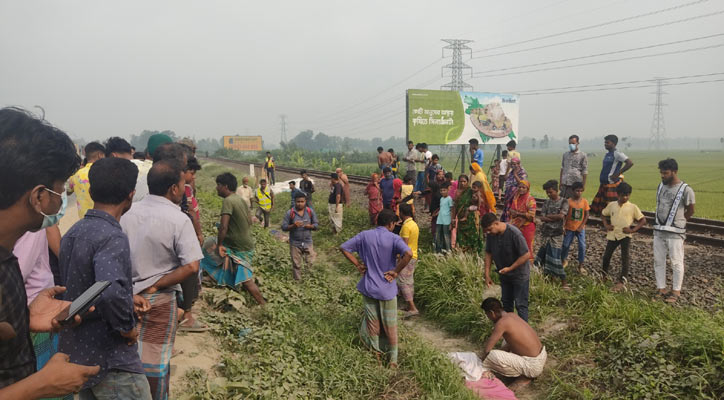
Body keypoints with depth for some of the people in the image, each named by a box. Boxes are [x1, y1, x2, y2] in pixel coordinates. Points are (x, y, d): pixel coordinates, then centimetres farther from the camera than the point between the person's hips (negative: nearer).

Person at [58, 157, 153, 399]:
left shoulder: (73, 232, 6)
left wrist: (128, 299, 11)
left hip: (76, 352, 9)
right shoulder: (112, 237, -23)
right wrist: (127, 327, -22)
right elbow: (110, 291, -40)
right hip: (109, 360, -9)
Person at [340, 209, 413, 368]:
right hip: (387, 289, -2)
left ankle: (376, 355, 26)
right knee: (390, 326, 12)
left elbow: (344, 248, -1)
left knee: (372, 324, 16)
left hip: (368, 288, 3)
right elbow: (408, 254, -29)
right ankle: (393, 360, 19)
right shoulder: (393, 238, -12)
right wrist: (396, 271, -17)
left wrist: (358, 265, 2)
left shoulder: (364, 235, -2)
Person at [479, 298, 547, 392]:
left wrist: (481, 358, 3)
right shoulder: (511, 315, 5)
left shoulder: (502, 322, -21)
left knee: (492, 356, -23)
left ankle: (523, 377, -2)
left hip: (533, 365, -9)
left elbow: (487, 349, -16)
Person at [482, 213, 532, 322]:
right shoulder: (490, 234, -10)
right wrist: (487, 275, -3)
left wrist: (510, 268, -23)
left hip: (519, 275, -6)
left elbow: (526, 255, -23)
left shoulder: (514, 234, -29)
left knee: (520, 305, 0)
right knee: (506, 303, 19)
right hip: (504, 275, 6)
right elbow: (488, 253, 0)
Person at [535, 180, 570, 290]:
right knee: (544, 255, 8)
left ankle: (563, 282, -3)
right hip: (545, 233, 4)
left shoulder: (564, 201, -3)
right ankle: (546, 276, 24)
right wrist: (554, 219, -13)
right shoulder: (547, 201, 7)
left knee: (555, 257, -9)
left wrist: (547, 216, -6)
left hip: (556, 234, -4)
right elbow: (542, 218, -1)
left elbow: (561, 216, -17)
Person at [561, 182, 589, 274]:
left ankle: (581, 266, 8)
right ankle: (563, 261, 33)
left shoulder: (584, 201, -6)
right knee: (566, 245, 9)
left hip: (580, 228, 1)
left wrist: (581, 227, -9)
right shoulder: (569, 201, -10)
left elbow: (586, 215, -2)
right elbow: (565, 215, -5)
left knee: (582, 246, -4)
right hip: (570, 228, -1)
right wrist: (563, 227, -8)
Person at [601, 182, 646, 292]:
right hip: (612, 234, 3)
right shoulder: (611, 205, 3)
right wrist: (606, 225, 3)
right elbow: (603, 214, 19)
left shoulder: (632, 207, -4)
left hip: (625, 235, -3)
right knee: (606, 256, 7)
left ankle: (622, 281, -10)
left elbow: (643, 220, -2)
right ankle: (604, 276, 31)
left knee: (625, 257, -10)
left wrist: (633, 230, -13)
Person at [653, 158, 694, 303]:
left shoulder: (685, 190, -12)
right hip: (658, 231, 6)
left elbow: (690, 211, -1)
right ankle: (661, 290, 20)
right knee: (658, 261, 10)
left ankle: (676, 291, 16)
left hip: (675, 233, -6)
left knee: (676, 263, 4)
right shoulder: (661, 186, 5)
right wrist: (662, 223, 11)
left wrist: (677, 222, 9)